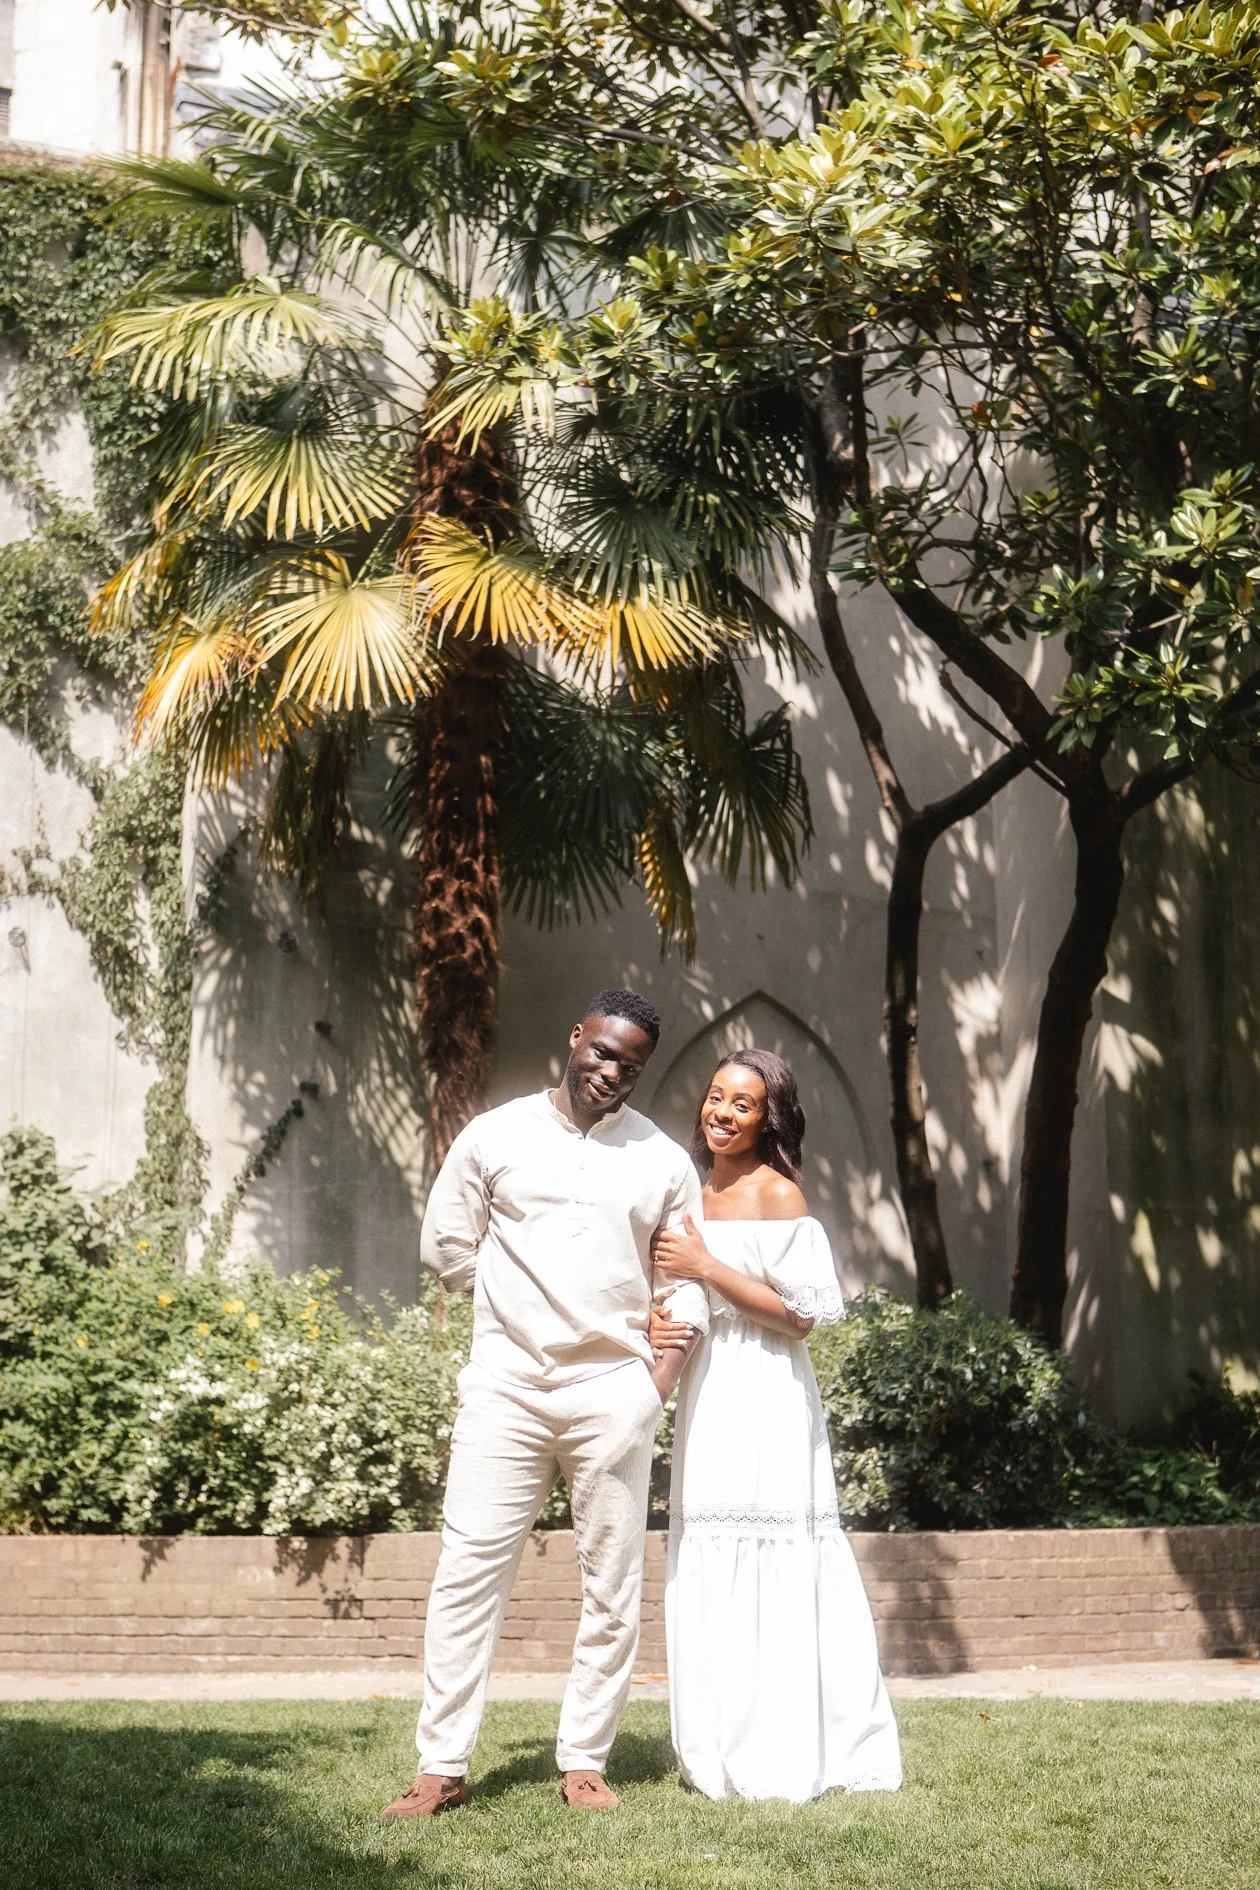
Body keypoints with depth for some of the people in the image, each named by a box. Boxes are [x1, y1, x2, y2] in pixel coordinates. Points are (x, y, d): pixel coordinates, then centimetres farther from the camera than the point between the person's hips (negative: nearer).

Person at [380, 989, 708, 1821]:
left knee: (613, 1585, 3)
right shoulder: (495, 1136, 6)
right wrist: (524, 1304, 7)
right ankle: (443, 1767, 1)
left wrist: (661, 1363, 1)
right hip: (508, 1381, -1)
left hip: (613, 1387, 1)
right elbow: (447, 1243, 11)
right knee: (468, 1573, -4)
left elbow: (690, 1281, 14)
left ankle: (585, 1763, 14)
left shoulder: (664, 1161, 9)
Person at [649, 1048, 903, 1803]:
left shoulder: (775, 1193, -7)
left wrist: (707, 1268, -15)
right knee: (712, 1570, 7)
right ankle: (728, 1753, 13)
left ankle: (785, 1759, -1)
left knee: (767, 1568, -7)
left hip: (764, 1401, -8)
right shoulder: (700, 1194, 15)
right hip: (708, 1396, 8)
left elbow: (801, 1313, -13)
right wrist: (667, 1329, 3)